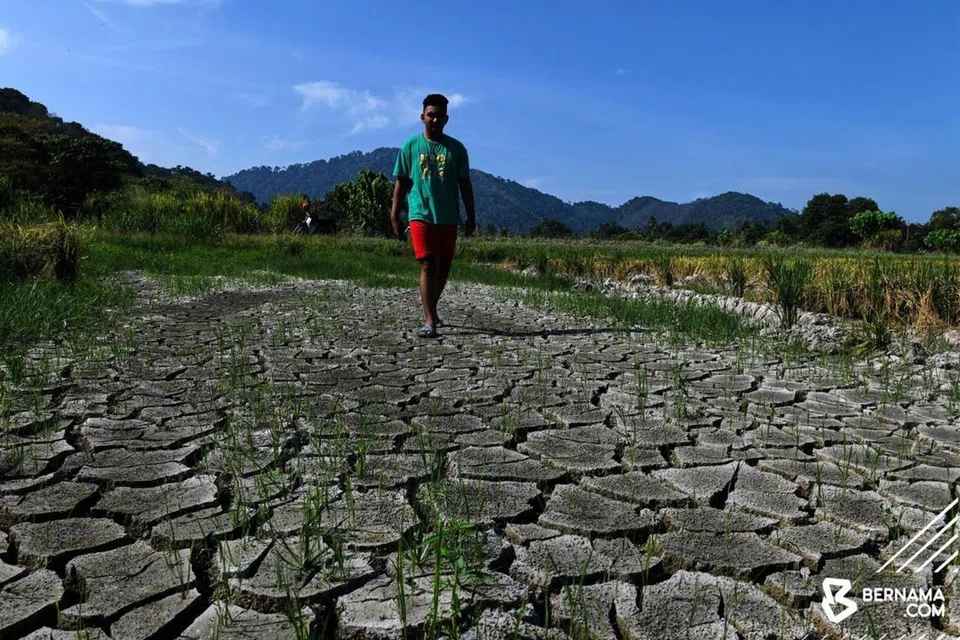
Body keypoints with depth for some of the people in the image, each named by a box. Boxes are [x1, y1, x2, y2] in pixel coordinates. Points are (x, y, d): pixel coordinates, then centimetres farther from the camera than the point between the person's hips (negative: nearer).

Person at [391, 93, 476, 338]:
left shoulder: (456, 148, 8)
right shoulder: (410, 146, 5)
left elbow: (464, 184, 9)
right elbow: (401, 183, 6)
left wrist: (471, 216, 4)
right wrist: (395, 216, 1)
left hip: (448, 217, 3)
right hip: (420, 215, -2)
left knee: (443, 269, 9)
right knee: (428, 266, -12)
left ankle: (431, 309, 32)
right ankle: (429, 320, -12)